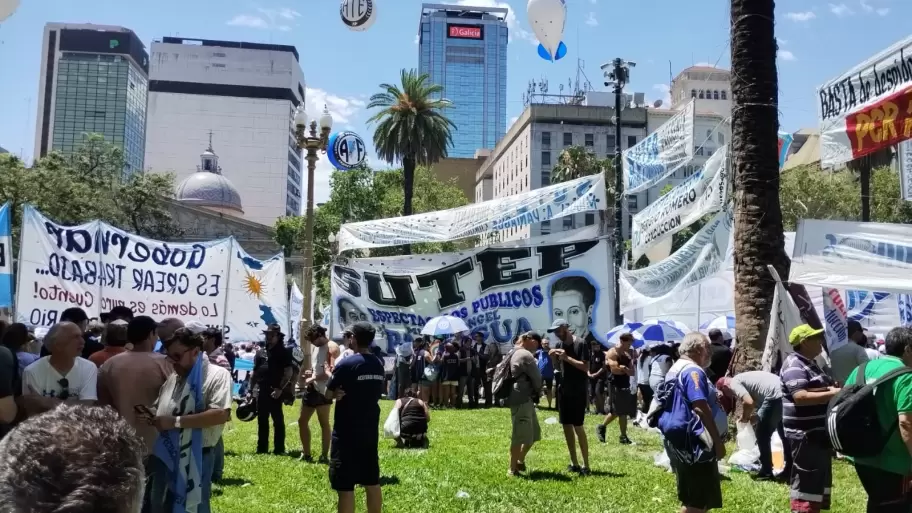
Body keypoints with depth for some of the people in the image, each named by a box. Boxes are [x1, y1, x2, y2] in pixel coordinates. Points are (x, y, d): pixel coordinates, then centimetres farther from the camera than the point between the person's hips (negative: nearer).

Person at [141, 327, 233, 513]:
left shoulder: (217, 375, -10)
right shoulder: (172, 378, 14)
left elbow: (221, 414, -23)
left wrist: (176, 422, -21)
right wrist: (151, 415, 0)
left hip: (196, 458, -7)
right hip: (165, 456, 7)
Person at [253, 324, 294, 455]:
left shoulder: (283, 352, -4)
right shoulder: (260, 352, 15)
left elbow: (289, 372, -10)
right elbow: (255, 372, 19)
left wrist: (280, 388, -17)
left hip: (275, 391, -6)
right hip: (261, 391, 6)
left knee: (278, 420, -1)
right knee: (262, 420, 12)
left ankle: (279, 449, 3)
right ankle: (262, 448, 20)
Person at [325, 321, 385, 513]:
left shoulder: (346, 364, -15)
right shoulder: (378, 364, 5)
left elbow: (329, 394, -8)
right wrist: (348, 392, 4)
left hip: (347, 434, -6)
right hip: (370, 432, 7)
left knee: (345, 487, -1)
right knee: (372, 483, 14)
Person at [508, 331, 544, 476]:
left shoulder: (514, 353, 18)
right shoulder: (525, 355, -14)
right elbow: (536, 378, -10)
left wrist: (534, 393, 12)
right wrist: (538, 391, 9)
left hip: (524, 399, 11)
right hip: (521, 399, -11)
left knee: (534, 433, 17)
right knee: (520, 435, -4)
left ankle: (520, 461, 26)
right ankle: (513, 469, 2)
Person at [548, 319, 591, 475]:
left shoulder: (580, 343, -12)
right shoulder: (559, 344, 8)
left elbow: (585, 367, -17)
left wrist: (567, 358, -22)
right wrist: (552, 357, -7)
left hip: (578, 391, -7)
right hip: (564, 390, 7)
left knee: (578, 427, -7)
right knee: (566, 425, 8)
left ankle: (586, 465, -1)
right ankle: (574, 463, 16)